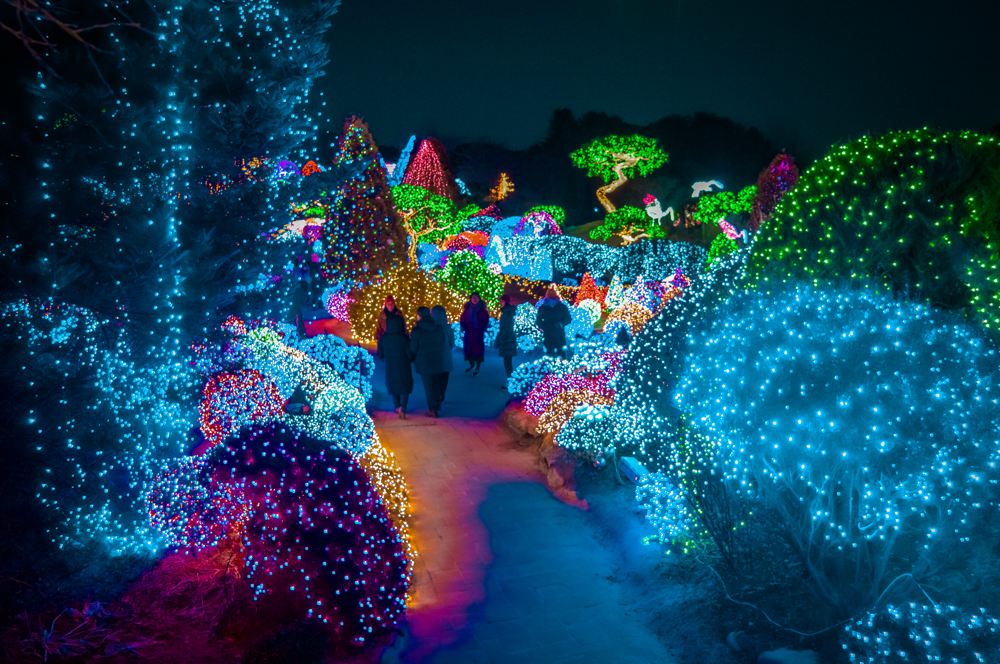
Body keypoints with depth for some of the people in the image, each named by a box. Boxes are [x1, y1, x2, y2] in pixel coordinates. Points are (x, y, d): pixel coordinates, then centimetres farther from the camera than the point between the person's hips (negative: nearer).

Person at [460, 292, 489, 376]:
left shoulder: (482, 309, -2)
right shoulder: (467, 308, 3)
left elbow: (486, 320, -1)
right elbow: (462, 319, 7)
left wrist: (482, 330, -8)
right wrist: (464, 328, -5)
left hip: (479, 333, -3)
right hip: (468, 332, 3)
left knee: (478, 349, -4)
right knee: (468, 348, 7)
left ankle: (477, 368, 2)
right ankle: (471, 365, 28)